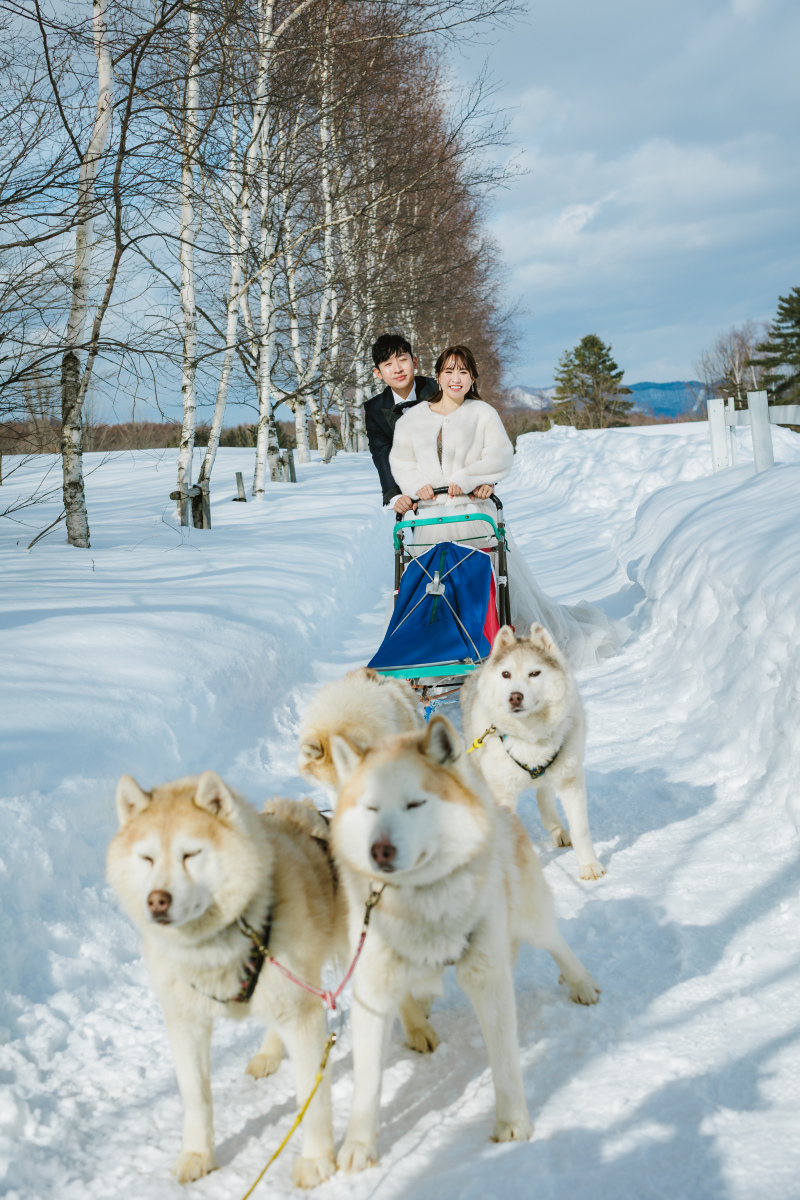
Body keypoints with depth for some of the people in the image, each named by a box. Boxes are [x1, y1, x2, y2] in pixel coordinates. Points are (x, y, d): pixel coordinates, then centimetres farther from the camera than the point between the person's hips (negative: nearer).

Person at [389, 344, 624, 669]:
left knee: (501, 585, -1)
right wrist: (417, 484, -10)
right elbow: (400, 460, 10)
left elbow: (501, 456, -5)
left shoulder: (482, 413, 5)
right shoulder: (413, 417, 13)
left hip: (475, 513, -3)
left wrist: (464, 479, -17)